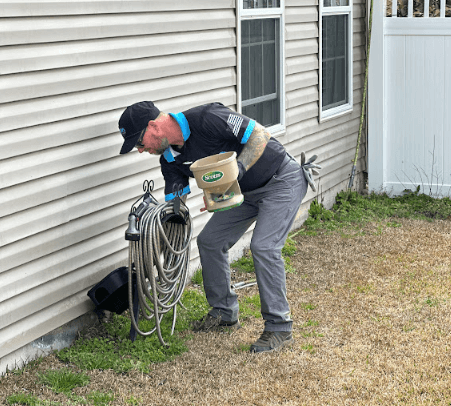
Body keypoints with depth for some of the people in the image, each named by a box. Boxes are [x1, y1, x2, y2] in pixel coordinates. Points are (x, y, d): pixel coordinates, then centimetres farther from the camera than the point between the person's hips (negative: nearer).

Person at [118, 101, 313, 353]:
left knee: (263, 246, -21)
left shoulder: (205, 119, -28)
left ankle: (280, 328, -11)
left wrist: (239, 168, -36)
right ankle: (225, 315, 20)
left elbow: (261, 134, -23)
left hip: (282, 180, -9)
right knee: (210, 241, 5)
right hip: (246, 191, 9)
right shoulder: (170, 159, -3)